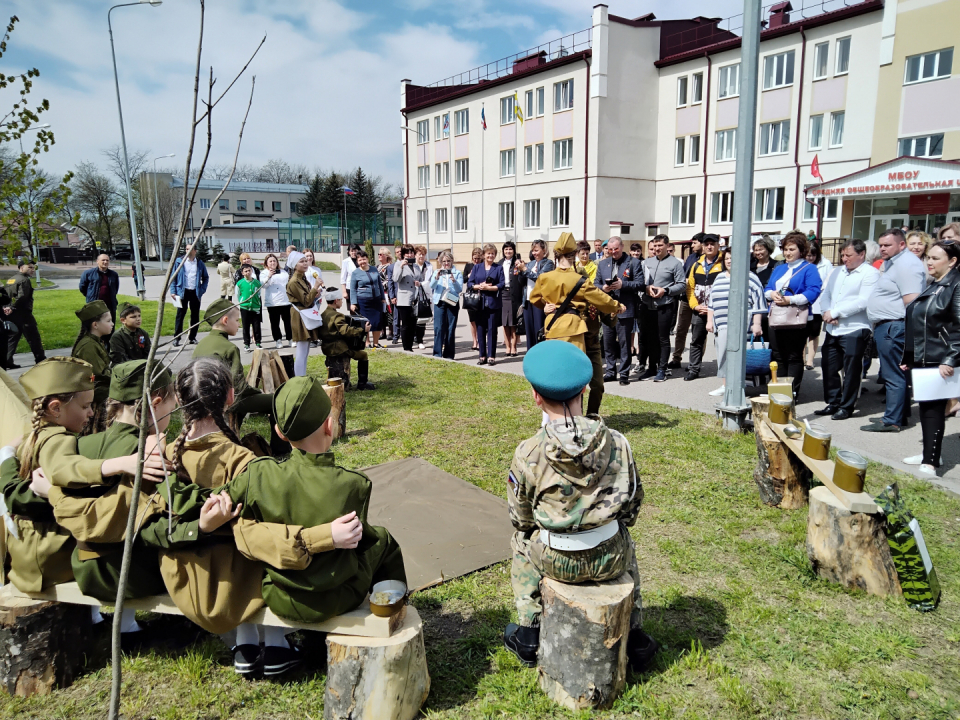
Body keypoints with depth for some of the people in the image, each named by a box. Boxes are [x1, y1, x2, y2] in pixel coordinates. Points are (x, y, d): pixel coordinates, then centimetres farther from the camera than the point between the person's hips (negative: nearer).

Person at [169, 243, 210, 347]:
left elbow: (206, 277, 14)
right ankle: (176, 338, 5)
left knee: (195, 316, 6)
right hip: (183, 292, -2)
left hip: (195, 292, 2)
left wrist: (202, 290, 2)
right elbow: (173, 277, 2)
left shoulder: (200, 263, 6)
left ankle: (193, 338, 15)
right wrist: (173, 291, -6)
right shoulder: (179, 261, 1)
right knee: (180, 315, 0)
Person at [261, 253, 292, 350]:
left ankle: (290, 339, 10)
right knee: (275, 323, 1)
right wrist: (268, 276, -23)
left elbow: (290, 282, 27)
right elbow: (263, 285, -9)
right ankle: (278, 340, 8)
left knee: (288, 321, 3)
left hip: (286, 301, 2)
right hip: (272, 303, -2)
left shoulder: (283, 272, 18)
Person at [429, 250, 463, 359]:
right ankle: (437, 353, -2)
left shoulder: (457, 273, 8)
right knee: (438, 328, -6)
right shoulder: (437, 272, 13)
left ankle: (449, 354, 8)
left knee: (451, 329, 0)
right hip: (439, 302, 1)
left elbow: (460, 289, -4)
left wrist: (454, 280, -21)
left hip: (452, 303, -1)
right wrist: (436, 278, -19)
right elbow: (431, 286, -1)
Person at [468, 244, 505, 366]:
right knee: (480, 330, 4)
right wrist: (479, 286, -13)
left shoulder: (498, 268, 7)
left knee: (492, 330, -1)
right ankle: (482, 356, 11)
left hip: (494, 303, -2)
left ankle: (491, 356, 4)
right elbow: (469, 283, 5)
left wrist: (488, 287, -14)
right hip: (479, 303, 2)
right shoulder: (476, 267, 12)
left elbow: (502, 285, -4)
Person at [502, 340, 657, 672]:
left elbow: (521, 518, -3)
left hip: (555, 560, -1)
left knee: (522, 542, 32)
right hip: (610, 559, 2)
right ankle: (634, 638, 43)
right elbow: (633, 504, 2)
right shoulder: (617, 442, -11)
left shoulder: (528, 453, -17)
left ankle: (527, 635, 38)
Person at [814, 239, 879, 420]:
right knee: (829, 367, 10)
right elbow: (825, 295, 13)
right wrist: (828, 312, -7)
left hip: (855, 330, -7)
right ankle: (832, 403, 23)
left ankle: (847, 406, 13)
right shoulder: (837, 272, 16)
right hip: (833, 330, 7)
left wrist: (835, 312, -14)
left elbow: (863, 302, -16)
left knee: (851, 371, 1)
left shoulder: (870, 273, -5)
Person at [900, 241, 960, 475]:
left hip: (939, 361, -8)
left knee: (934, 408, -5)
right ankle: (929, 453, 24)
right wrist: (908, 358, 19)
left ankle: (931, 463, -1)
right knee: (925, 407, 13)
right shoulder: (931, 285, 15)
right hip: (922, 358, 8)